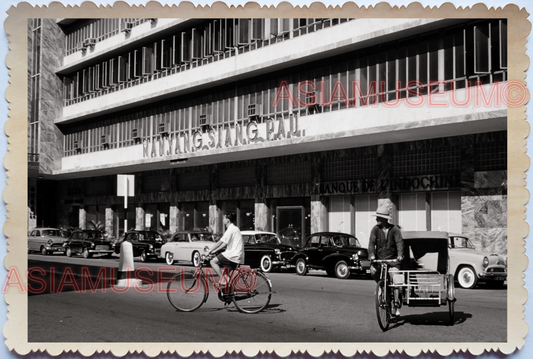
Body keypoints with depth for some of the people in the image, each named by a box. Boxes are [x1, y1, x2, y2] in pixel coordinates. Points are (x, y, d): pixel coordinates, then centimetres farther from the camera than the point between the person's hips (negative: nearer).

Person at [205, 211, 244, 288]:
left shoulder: (231, 229, -12)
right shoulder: (234, 228, 19)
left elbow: (220, 242, -15)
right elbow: (225, 244, 20)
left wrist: (209, 251, -9)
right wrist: (213, 251, 15)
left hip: (233, 255, -10)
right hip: (236, 256, 10)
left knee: (213, 261, -11)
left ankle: (222, 281, -13)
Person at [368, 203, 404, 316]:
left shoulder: (395, 229, -6)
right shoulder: (375, 229, -3)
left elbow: (399, 242, -15)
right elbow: (372, 243, -11)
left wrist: (400, 255, -30)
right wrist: (371, 255, -26)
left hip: (392, 259, -2)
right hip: (379, 258, 3)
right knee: (373, 271, -19)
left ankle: (396, 305, -1)